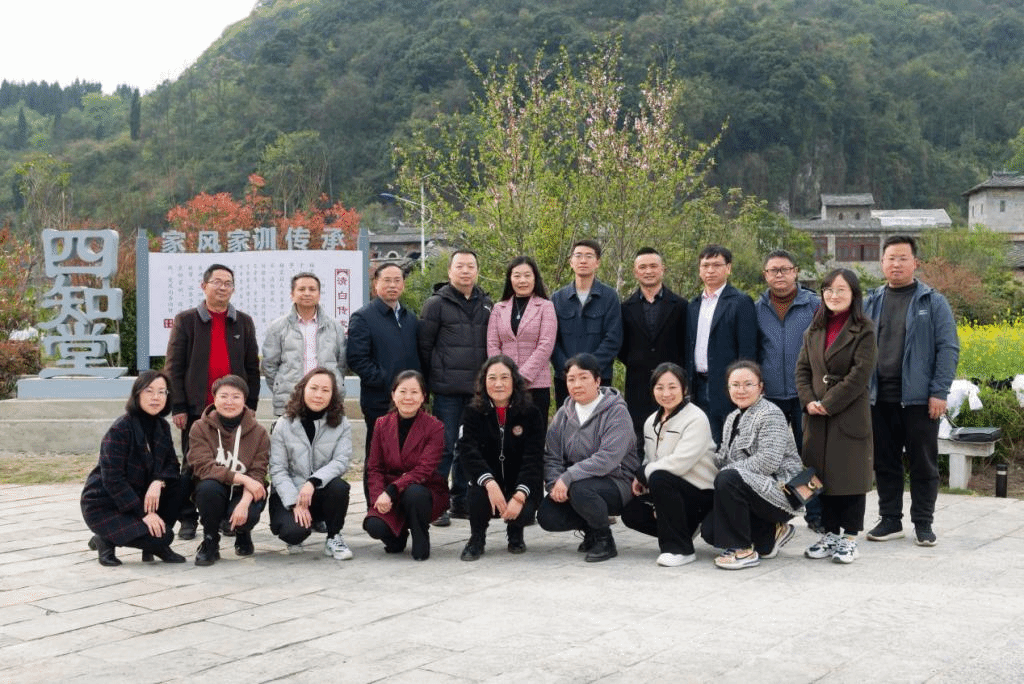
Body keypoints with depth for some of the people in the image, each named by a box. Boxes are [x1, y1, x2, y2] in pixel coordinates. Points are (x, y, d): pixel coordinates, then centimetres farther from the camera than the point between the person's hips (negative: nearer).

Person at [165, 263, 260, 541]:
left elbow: (252, 367, 11)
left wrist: (251, 404, 4)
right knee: (192, 465, 2)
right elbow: (174, 366, 1)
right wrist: (178, 407, -6)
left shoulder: (243, 323, 11)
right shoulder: (186, 320, 4)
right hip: (197, 408, -2)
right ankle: (187, 520, 11)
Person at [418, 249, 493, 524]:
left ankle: (461, 501, 20)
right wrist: (432, 379, -2)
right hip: (448, 389, -5)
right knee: (444, 447, -4)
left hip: (477, 388, 5)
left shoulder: (485, 303, 13)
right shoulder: (437, 303, -1)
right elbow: (425, 346, -1)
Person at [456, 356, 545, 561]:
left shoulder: (531, 414, -5)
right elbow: (467, 452, -18)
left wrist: (520, 495, -29)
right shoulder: (473, 413, -3)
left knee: (524, 512, -30)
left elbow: (534, 459, -13)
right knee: (478, 492, -33)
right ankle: (477, 538, -1)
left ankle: (515, 533, 12)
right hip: (488, 482, 0)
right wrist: (490, 483, -36)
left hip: (520, 487, 0)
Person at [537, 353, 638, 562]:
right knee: (546, 516, -15)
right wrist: (554, 484, -16)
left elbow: (607, 459, -25)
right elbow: (551, 456, 4)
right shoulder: (563, 414, 8)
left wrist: (567, 477, -28)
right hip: (579, 482, 6)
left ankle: (605, 540, -9)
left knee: (580, 489, -35)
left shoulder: (617, 412, -12)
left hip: (616, 484, -6)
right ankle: (591, 529, 14)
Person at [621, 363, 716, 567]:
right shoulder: (651, 422, 10)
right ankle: (685, 528, 11)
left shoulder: (696, 419, -14)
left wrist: (642, 474, -13)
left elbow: (679, 463, -24)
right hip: (669, 490, 8)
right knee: (631, 512, -11)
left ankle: (681, 549, -23)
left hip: (701, 492, -8)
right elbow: (649, 460, 12)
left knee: (659, 478, -32)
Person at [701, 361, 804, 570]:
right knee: (709, 531, -8)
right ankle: (771, 536, 13)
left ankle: (743, 550, -20)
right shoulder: (733, 418, 16)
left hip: (780, 492, -9)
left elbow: (769, 461, -23)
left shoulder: (771, 414, -11)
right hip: (757, 493, 9)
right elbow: (723, 458, 18)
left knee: (727, 479, -32)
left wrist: (729, 470, -19)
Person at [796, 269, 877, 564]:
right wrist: (808, 401, -7)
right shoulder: (815, 330, 13)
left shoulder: (864, 330, -5)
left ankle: (849, 537, 8)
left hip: (850, 415, -5)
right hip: (817, 417, 5)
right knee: (823, 473, 9)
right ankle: (830, 533, 20)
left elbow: (860, 374, -13)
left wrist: (827, 403, -14)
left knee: (850, 474, 0)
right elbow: (802, 368, 10)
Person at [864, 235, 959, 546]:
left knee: (923, 463, 4)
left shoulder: (933, 302, 0)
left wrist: (939, 392, -13)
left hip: (919, 399, -3)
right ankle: (890, 520, 21)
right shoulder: (872, 302, 11)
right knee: (885, 462, 10)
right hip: (879, 398, 4)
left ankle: (923, 523, 15)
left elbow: (948, 349, -5)